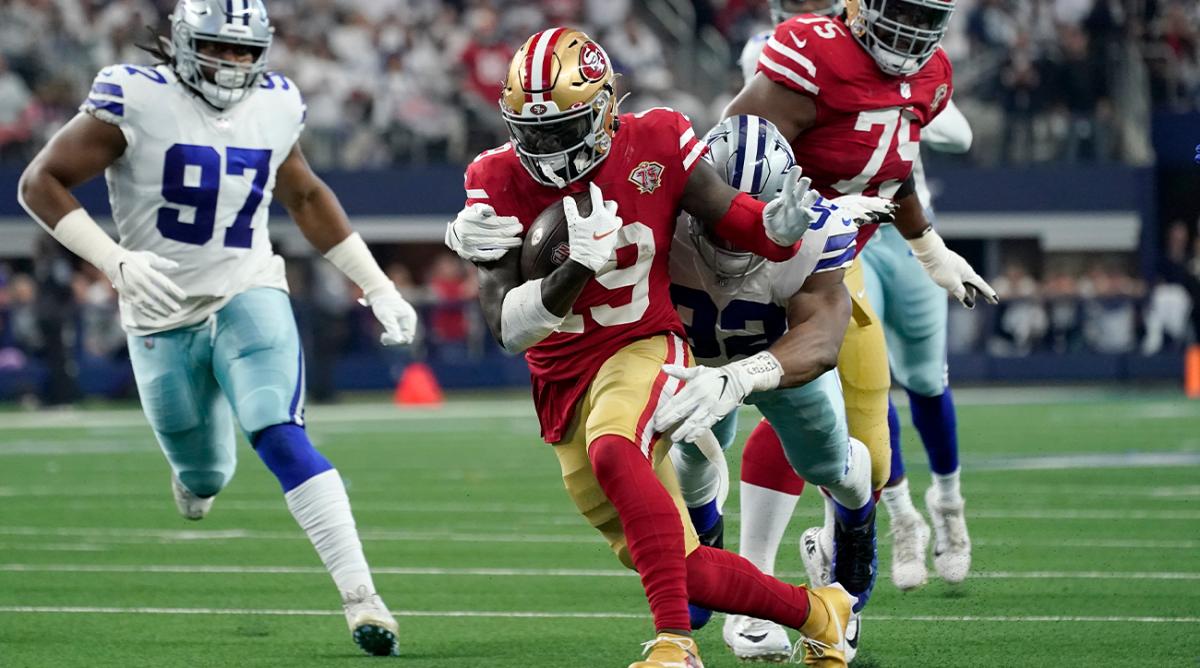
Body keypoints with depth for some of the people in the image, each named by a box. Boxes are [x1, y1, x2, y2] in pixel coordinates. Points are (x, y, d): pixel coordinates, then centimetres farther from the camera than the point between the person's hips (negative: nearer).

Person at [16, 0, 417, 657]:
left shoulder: (274, 105, -1)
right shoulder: (138, 99, -15)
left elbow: (304, 196, 17)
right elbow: (41, 183, -12)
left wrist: (377, 288, 15)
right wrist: (116, 261, -25)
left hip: (249, 295, 1)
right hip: (163, 314, -1)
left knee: (281, 438, -22)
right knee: (205, 478, 11)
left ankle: (360, 597, -25)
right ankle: (195, 469, 51)